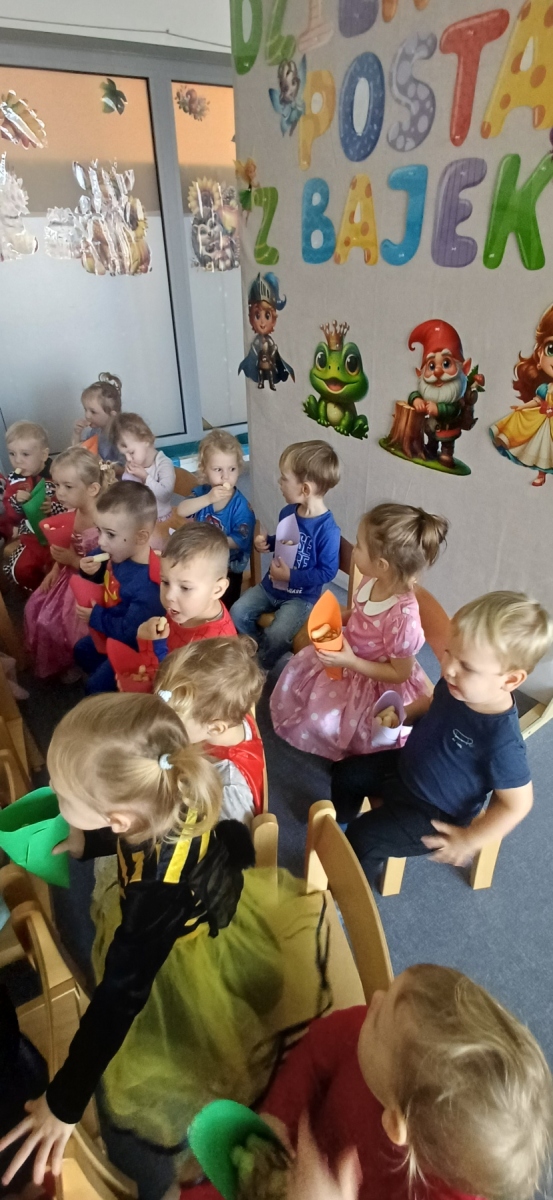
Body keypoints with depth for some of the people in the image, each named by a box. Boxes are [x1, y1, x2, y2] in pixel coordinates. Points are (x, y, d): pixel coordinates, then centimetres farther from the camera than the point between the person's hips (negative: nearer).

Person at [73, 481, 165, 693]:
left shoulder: (148, 585, -41)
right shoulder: (117, 552, -17)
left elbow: (130, 633, -34)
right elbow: (103, 575, 6)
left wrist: (95, 616, -22)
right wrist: (90, 569, -18)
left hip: (131, 646, -9)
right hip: (112, 632, 9)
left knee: (96, 686, 6)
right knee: (82, 651, 30)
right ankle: (107, 679, 50)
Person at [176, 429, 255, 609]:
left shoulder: (241, 505, -20)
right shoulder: (202, 492, -9)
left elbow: (240, 542, -24)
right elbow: (181, 511, -26)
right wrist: (208, 498, -39)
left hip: (228, 567, -3)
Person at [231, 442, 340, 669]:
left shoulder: (327, 530, -25)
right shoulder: (287, 512, -3)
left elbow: (328, 572, -19)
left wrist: (291, 576, -22)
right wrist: (266, 543, -4)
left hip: (301, 597, -7)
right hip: (271, 585, 7)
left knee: (276, 636, -22)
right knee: (237, 614, -4)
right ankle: (262, 649, 20)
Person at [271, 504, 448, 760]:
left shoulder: (404, 618, -38)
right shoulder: (372, 581, -16)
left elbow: (400, 673, -23)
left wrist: (351, 662, -29)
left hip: (374, 686, -7)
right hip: (350, 655, 8)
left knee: (321, 720, -5)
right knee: (297, 670, 13)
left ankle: (338, 750, 30)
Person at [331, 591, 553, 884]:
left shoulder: (501, 740, -37)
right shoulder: (456, 686, -18)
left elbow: (517, 804, -22)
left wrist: (469, 840, -17)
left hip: (434, 812, -7)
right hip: (406, 767, 7)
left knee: (363, 838, -13)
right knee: (346, 772, 14)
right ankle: (338, 827, 46)